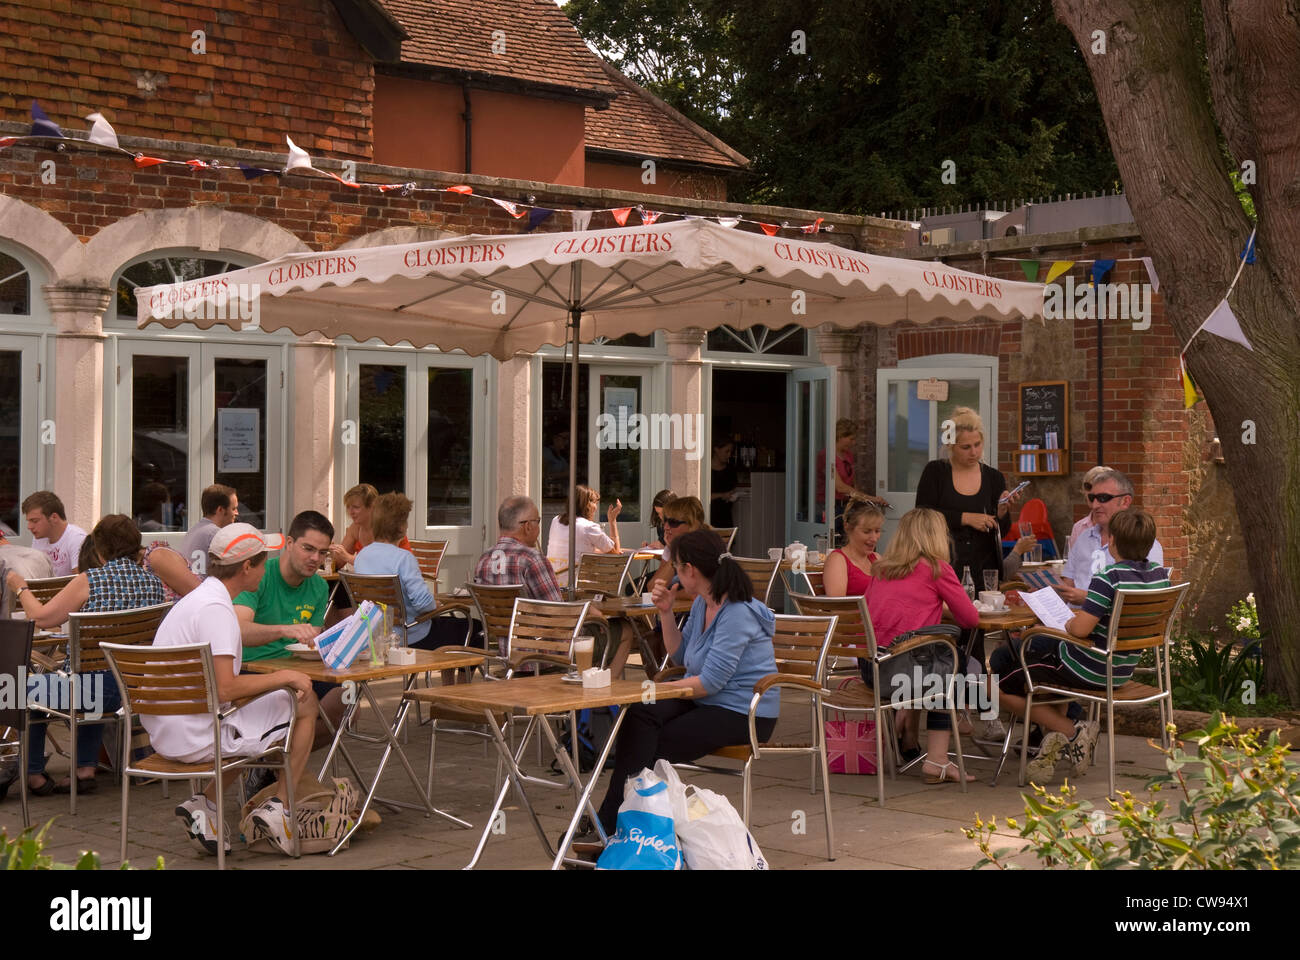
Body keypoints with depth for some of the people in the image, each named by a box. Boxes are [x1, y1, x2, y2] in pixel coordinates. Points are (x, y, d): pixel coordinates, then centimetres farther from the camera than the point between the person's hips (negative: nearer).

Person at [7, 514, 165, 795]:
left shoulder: (90, 580, -13)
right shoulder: (153, 583, 2)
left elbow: (41, 617, -10)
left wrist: (20, 588, 8)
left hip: (93, 688, -5)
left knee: (28, 692, 22)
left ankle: (34, 775, 29)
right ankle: (86, 769, 30)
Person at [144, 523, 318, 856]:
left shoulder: (198, 598, 13)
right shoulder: (215, 608, -18)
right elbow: (225, 689, -26)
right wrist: (285, 677, -14)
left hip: (165, 733, 10)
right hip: (194, 737, -10)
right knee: (305, 704, 1)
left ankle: (205, 804, 18)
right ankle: (278, 808, 6)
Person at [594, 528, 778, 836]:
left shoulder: (737, 613, -20)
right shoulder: (702, 605, 11)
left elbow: (711, 682, -23)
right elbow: (681, 655, 22)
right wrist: (665, 612, 8)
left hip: (742, 715, -8)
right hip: (705, 701, 8)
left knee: (650, 748, -16)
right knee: (640, 713, -19)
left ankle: (610, 824, -4)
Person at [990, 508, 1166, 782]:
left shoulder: (1107, 578, -27)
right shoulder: (1160, 575, -4)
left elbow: (1080, 629, -30)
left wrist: (1069, 623, -7)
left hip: (1088, 671, -8)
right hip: (1122, 670, 8)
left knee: (997, 680, 7)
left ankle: (1071, 731, 4)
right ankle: (1056, 740, 19)